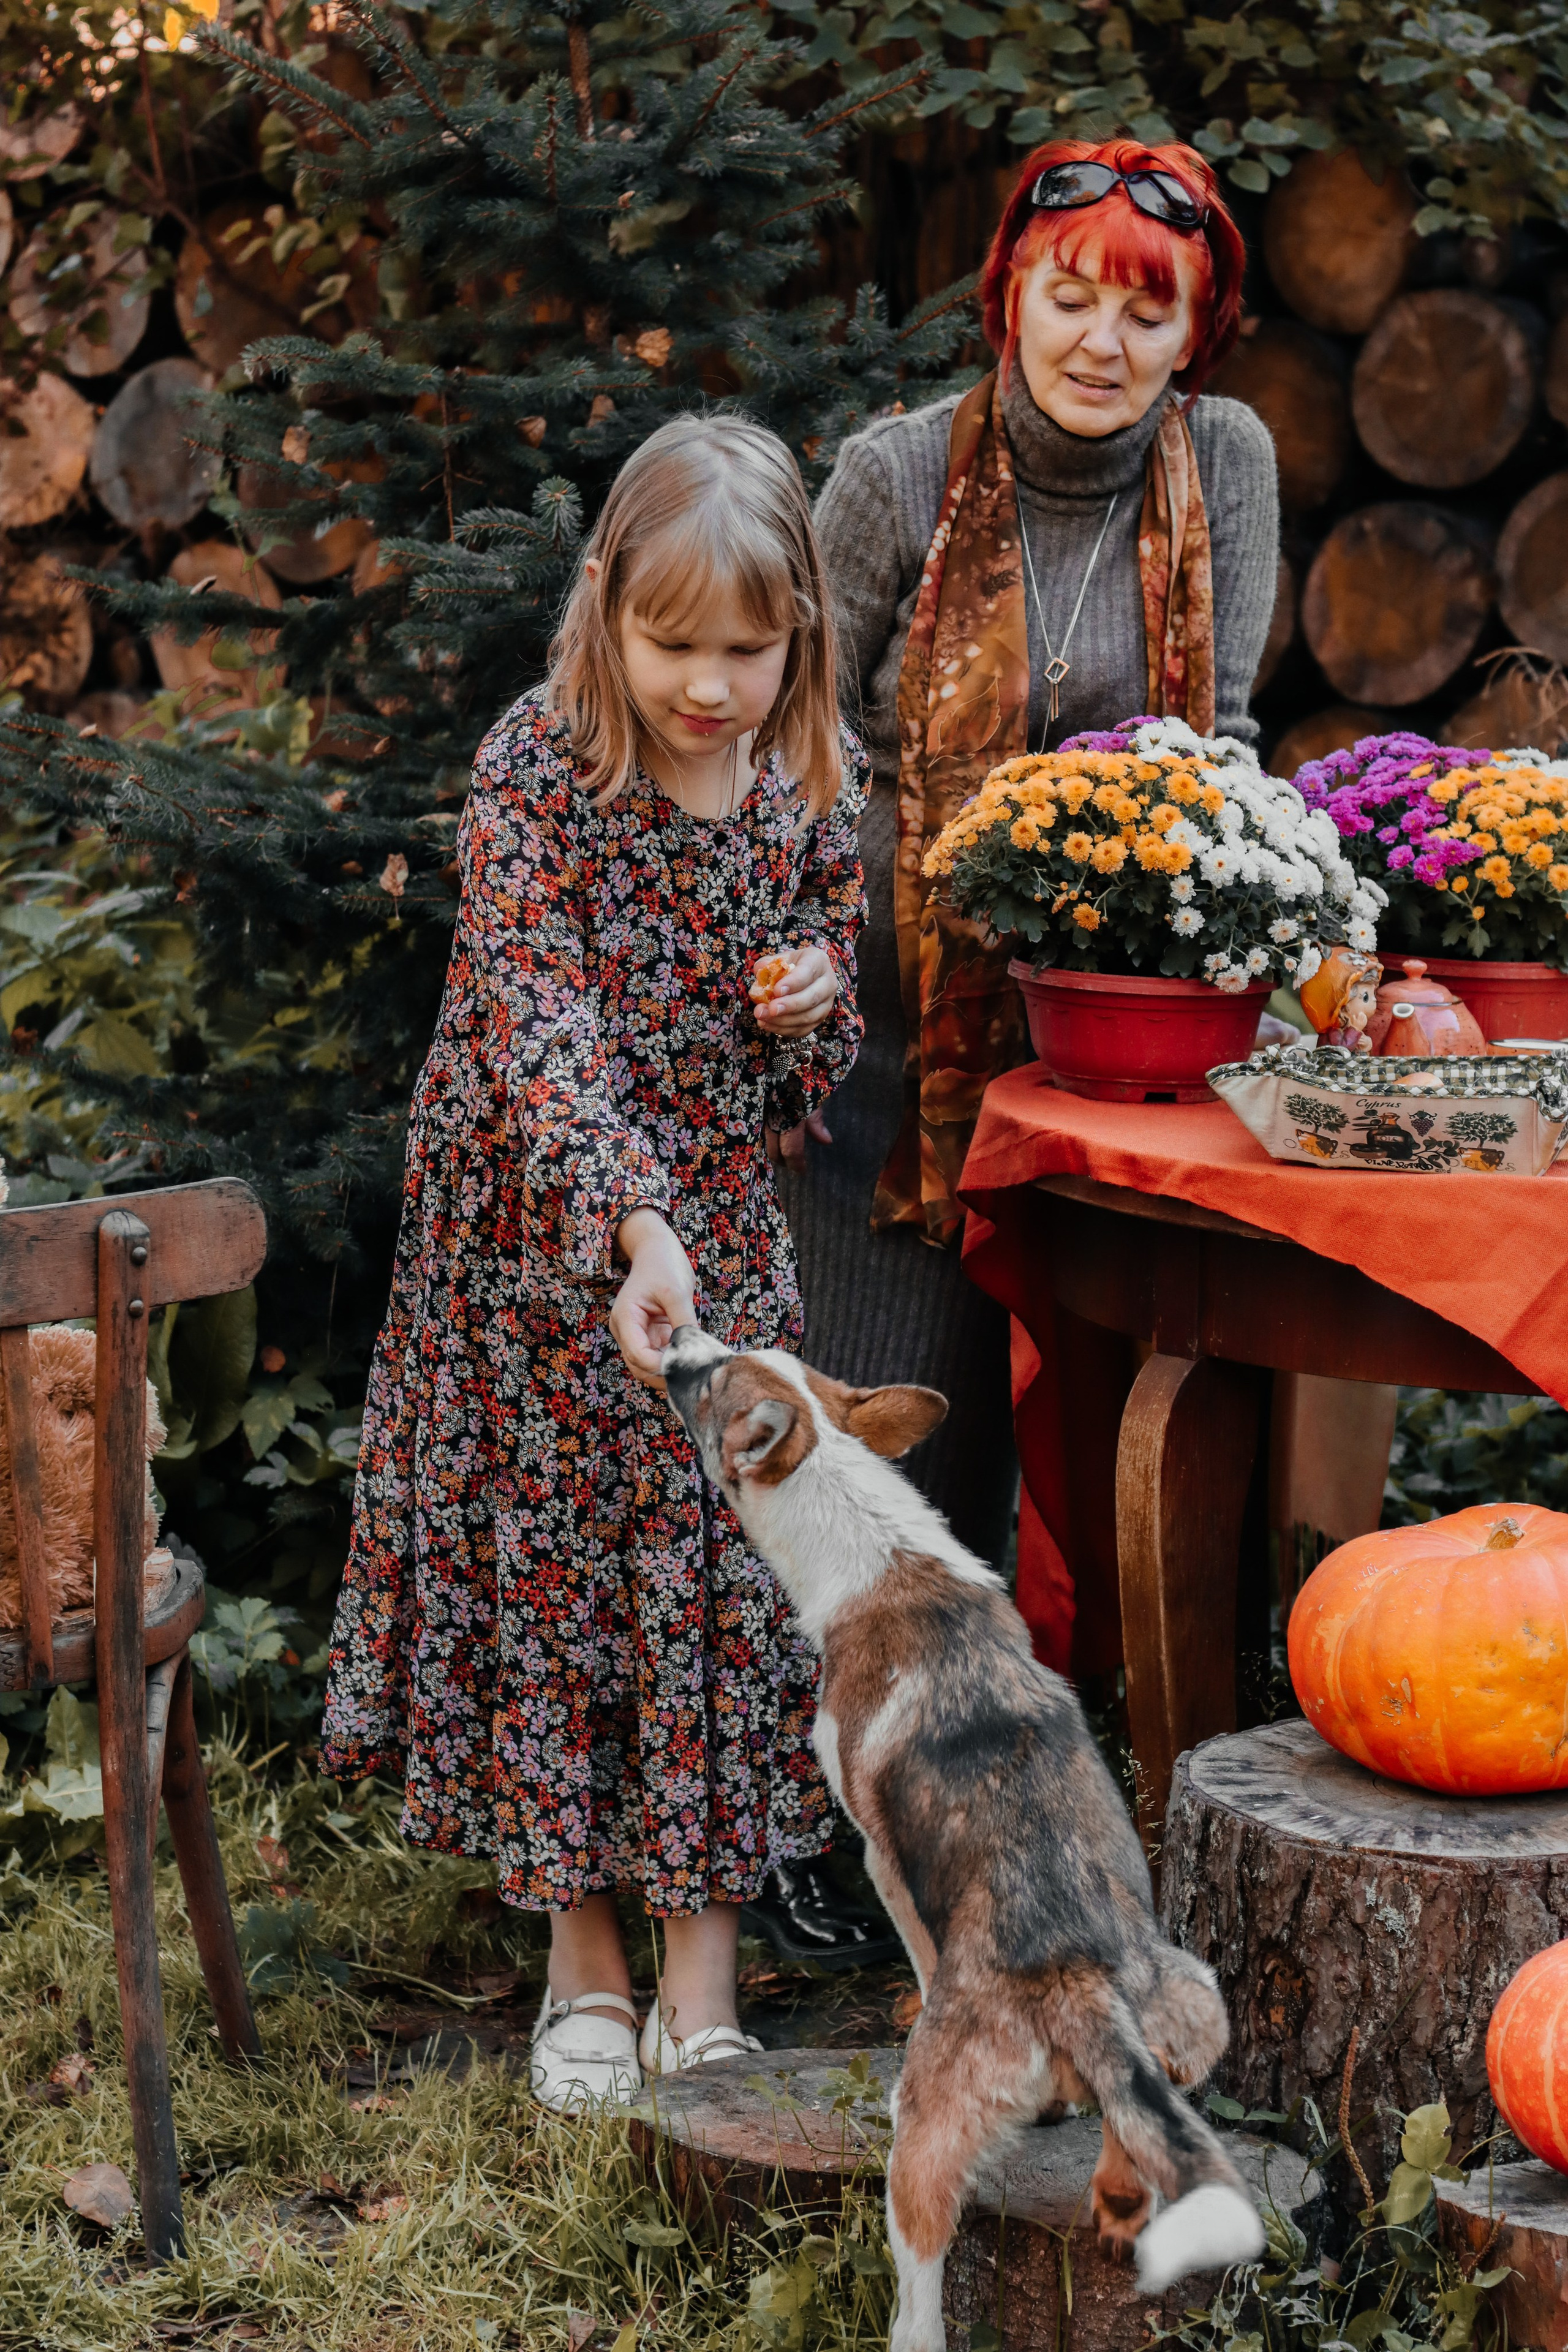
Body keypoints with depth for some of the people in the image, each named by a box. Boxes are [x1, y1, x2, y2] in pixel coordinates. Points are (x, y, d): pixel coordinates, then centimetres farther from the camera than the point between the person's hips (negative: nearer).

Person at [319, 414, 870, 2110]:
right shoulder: (536, 773, -17)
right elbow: (538, 1025, -27)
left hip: (723, 1230, 3)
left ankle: (702, 1968, 16)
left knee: (721, 1567, 4)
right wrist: (631, 1227, -40)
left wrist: (819, 1002, -13)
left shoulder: (814, 779, -2)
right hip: (540, 1238, -3)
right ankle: (581, 1958, 21)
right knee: (545, 1567, 5)